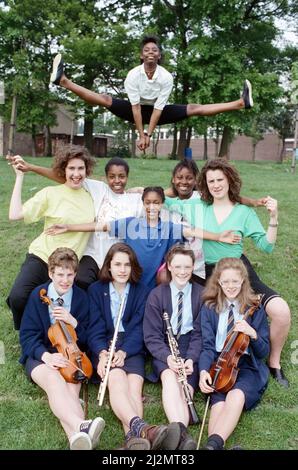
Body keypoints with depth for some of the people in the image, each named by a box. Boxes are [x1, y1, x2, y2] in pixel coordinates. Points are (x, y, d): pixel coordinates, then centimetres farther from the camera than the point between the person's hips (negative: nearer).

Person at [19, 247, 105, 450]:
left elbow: (86, 338, 3)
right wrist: (46, 355, -21)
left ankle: (77, 436, -55)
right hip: (41, 356, -2)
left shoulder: (82, 297, 0)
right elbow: (27, 335, -4)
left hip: (71, 355, 2)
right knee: (55, 381, -35)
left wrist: (73, 321, -17)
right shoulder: (38, 295, -4)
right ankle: (82, 426, -58)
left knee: (72, 389, -31)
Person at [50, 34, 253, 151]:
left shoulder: (166, 77, -20)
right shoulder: (133, 75, -20)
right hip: (136, 111, 1)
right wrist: (141, 134, -28)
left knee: (194, 109, -13)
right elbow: (135, 106, -23)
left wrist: (148, 134, -26)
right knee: (104, 99, -20)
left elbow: (158, 108, -22)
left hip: (157, 111, 0)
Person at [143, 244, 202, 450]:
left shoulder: (201, 294, 4)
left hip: (192, 349, 1)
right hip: (164, 349, -1)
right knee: (169, 375, -33)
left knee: (184, 384, -29)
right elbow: (152, 336, -1)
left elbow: (200, 334, 2)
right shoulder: (156, 295, 4)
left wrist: (191, 358, -16)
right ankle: (182, 432, -51)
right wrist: (167, 356, -20)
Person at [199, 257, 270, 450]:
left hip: (247, 366, -1)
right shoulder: (209, 309, 8)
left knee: (237, 395, -35)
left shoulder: (255, 309, 6)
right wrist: (204, 370, -17)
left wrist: (252, 333, -16)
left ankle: (213, 443, -46)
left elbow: (264, 352, 6)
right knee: (219, 403, -30)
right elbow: (208, 346, 3)